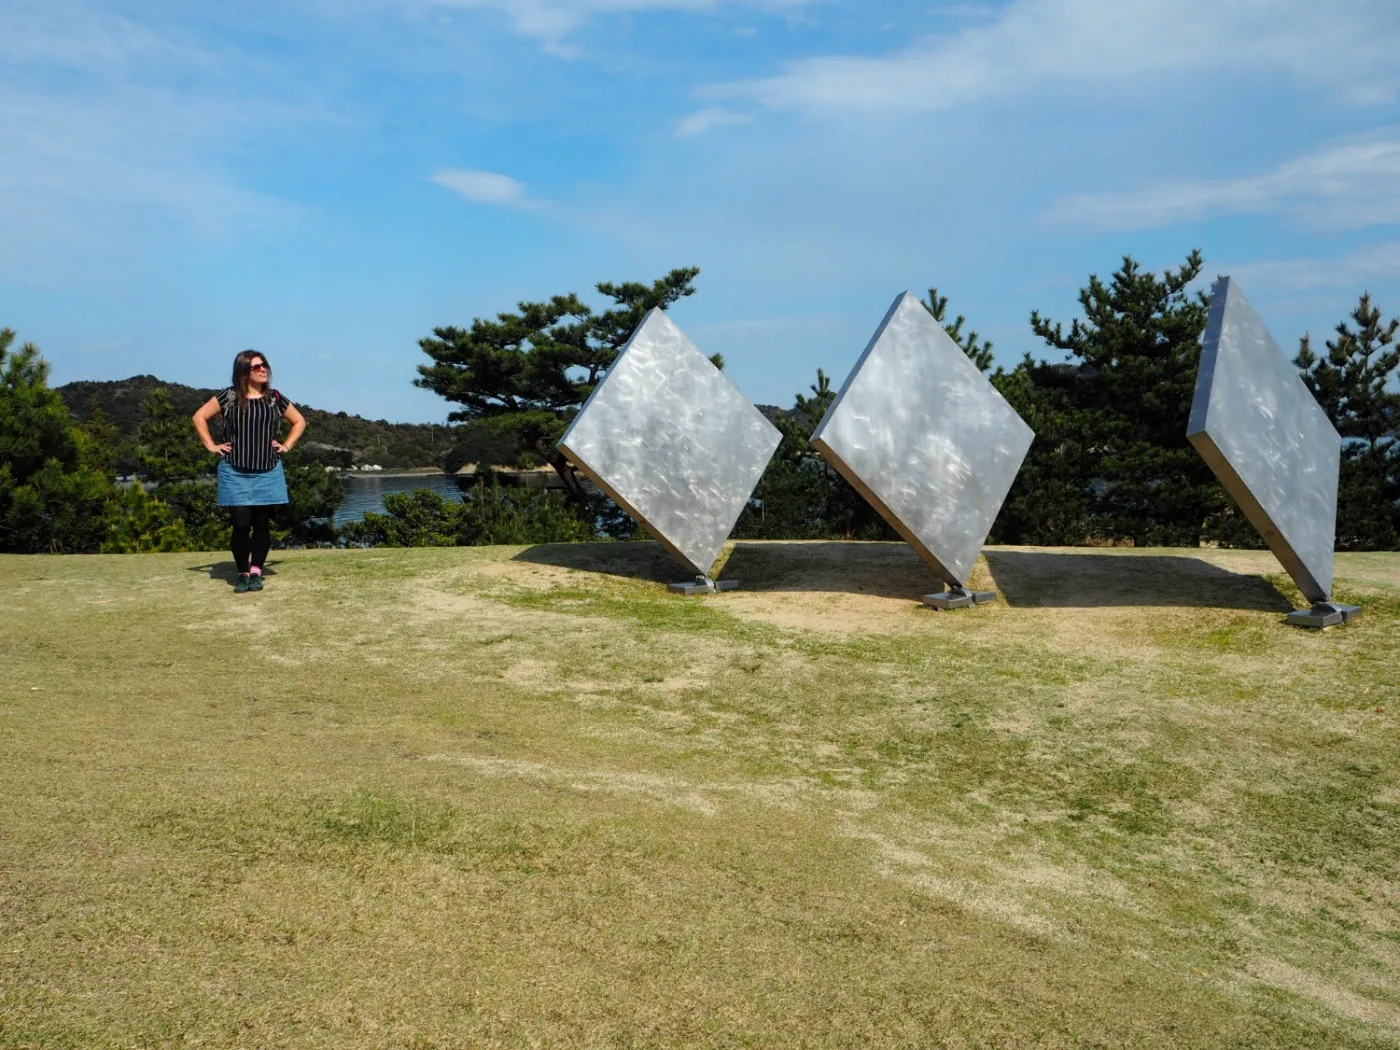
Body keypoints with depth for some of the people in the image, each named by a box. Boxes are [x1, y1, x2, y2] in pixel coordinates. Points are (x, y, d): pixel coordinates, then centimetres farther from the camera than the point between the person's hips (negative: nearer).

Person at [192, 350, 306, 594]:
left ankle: (256, 573, 12)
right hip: (235, 474, -2)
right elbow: (199, 417, 5)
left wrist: (286, 445, 6)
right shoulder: (229, 397, -1)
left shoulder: (275, 398, 6)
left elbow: (299, 421, 17)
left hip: (268, 473, 2)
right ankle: (243, 574, 7)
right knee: (241, 524, -5)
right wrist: (211, 446, -1)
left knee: (262, 524, 3)